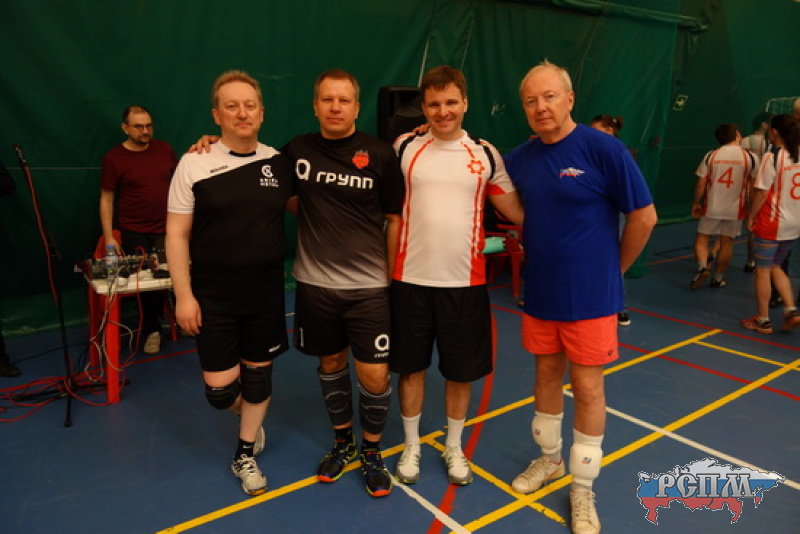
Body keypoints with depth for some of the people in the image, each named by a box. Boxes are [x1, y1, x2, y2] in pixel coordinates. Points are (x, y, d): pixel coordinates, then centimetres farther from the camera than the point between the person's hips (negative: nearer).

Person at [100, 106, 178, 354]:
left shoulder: (164, 149, 3)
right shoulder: (113, 158, -4)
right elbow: (106, 198, -2)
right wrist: (109, 237, -7)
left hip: (168, 228, 2)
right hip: (135, 233, -2)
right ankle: (152, 330, 23)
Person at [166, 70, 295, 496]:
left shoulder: (279, 162, 1)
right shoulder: (195, 164, -7)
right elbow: (176, 233, -5)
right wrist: (183, 295, -9)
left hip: (266, 291, 2)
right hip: (213, 296, -2)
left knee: (258, 373, 13)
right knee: (220, 389, 2)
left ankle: (245, 455, 36)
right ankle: (249, 418, 40)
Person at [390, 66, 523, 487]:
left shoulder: (486, 154, 3)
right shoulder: (405, 147, 1)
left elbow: (517, 211, 5)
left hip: (465, 282, 1)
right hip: (410, 279, 0)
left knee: (462, 371, 11)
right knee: (411, 367, 11)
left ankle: (454, 447, 35)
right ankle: (411, 447, 33)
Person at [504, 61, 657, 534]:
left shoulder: (603, 148, -14)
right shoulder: (519, 158, 0)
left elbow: (644, 216, -10)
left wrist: (614, 268, -1)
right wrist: (539, 253, 8)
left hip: (589, 295, -4)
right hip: (540, 291, 5)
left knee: (587, 386, 6)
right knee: (547, 374, 17)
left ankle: (583, 489, 23)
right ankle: (549, 459, 39)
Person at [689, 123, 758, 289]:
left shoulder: (710, 156, -5)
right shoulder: (750, 157, -4)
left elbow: (701, 183, -5)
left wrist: (696, 203, 7)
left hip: (711, 207, -1)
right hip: (735, 209, 1)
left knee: (702, 238, 10)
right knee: (727, 242, 11)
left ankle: (702, 266, -13)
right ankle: (718, 278, 19)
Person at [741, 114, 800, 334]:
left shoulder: (772, 157, -15)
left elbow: (762, 192, -16)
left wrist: (751, 217, -5)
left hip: (772, 223, -7)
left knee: (763, 270, 5)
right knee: (775, 267, 22)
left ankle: (763, 320, 12)